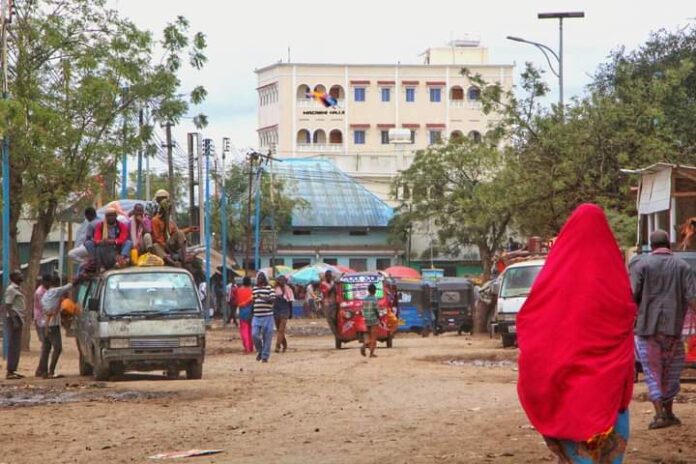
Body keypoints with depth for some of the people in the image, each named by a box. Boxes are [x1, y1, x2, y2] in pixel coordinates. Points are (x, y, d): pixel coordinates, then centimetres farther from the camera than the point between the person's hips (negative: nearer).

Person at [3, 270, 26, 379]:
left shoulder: (17, 289, 18)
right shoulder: (11, 289, -11)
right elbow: (8, 306, -18)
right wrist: (14, 320, -23)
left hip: (18, 318, 10)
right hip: (14, 317, -10)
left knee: (16, 346, 11)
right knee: (13, 345, -10)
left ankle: (13, 370, 14)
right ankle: (10, 371, -10)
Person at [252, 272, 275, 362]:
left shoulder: (269, 288, -1)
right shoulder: (254, 289, 14)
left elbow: (272, 300, -14)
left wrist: (262, 298, -27)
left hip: (267, 316, -4)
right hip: (256, 316, 4)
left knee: (267, 337, -1)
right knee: (254, 335, -9)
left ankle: (265, 356, 8)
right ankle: (259, 351, 15)